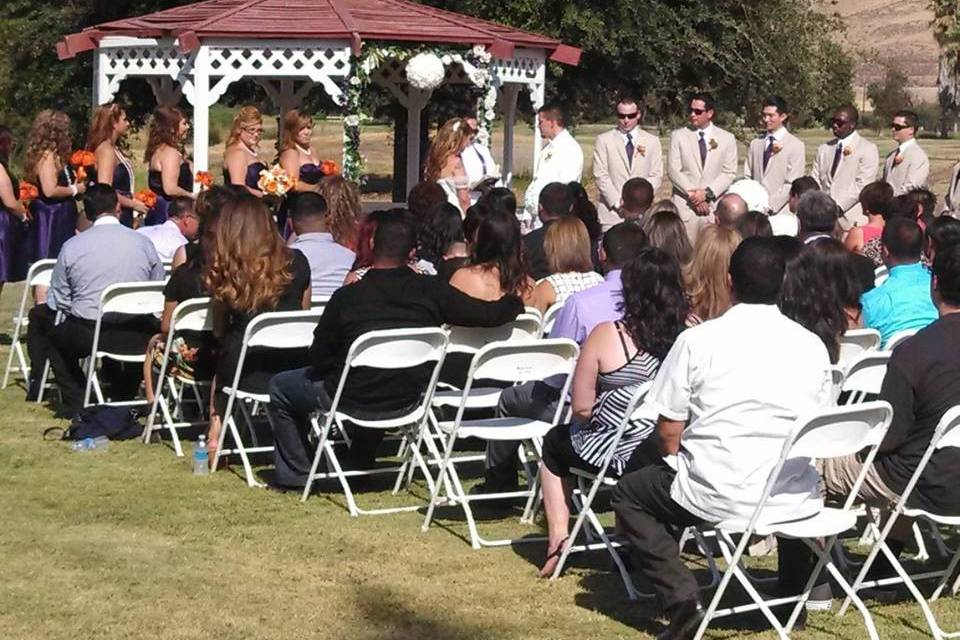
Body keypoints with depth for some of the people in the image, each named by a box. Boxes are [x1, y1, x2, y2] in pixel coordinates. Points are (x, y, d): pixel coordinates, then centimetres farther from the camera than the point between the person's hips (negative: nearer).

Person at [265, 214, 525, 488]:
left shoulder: (347, 297, -19)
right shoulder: (430, 291, -15)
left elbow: (318, 359, -8)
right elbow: (490, 315, -10)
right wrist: (515, 301, 12)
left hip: (353, 401, -4)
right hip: (408, 401, 4)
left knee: (280, 386, 22)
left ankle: (295, 472, 25)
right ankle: (359, 467, 45)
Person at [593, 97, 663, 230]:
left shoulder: (652, 141, 13)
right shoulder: (603, 140, 7)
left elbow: (656, 176, 7)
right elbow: (601, 175, 1)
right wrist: (617, 203, -10)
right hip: (612, 211, -1)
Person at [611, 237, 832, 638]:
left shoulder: (698, 340, -9)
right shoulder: (812, 346, 2)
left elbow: (668, 433, -5)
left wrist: (679, 465, 15)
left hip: (717, 498, -4)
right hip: (795, 504, 4)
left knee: (629, 494, 22)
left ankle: (682, 601, 6)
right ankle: (794, 594, 39)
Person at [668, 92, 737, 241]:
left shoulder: (727, 138, 9)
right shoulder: (678, 136, 8)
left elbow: (729, 173, 4)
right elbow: (673, 170, 1)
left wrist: (707, 193, -10)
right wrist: (692, 194, -10)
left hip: (714, 206, 0)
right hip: (685, 205, 0)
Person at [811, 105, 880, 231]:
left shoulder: (868, 149, 0)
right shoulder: (824, 148, 18)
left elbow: (862, 185, -8)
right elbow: (814, 182, 14)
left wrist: (838, 206, -15)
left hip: (851, 220, -4)